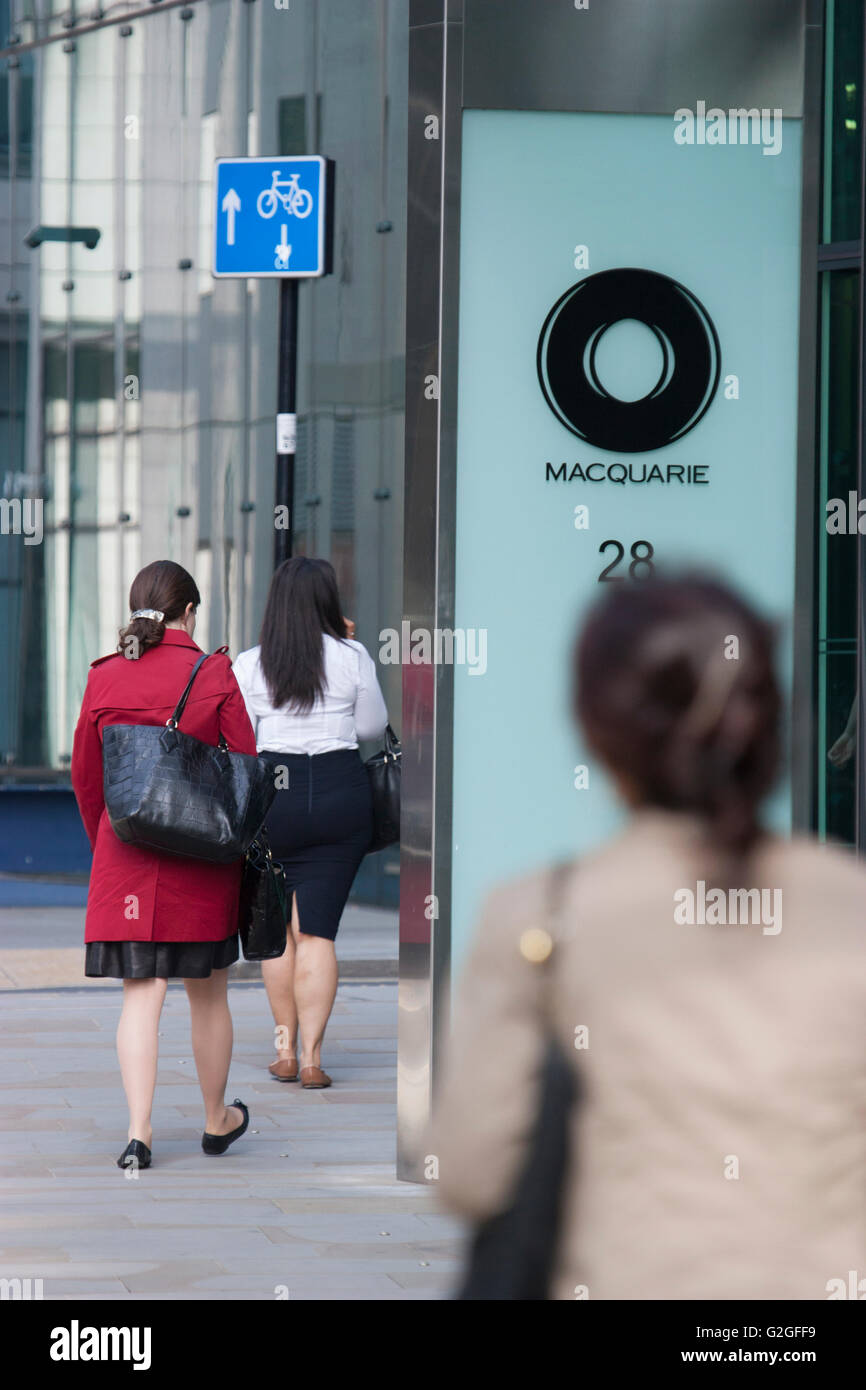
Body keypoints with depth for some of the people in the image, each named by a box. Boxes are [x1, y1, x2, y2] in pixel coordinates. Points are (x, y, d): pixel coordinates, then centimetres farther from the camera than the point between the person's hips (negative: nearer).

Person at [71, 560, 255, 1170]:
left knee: (141, 992, 2)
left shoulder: (105, 679, -1)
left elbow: (86, 776, 7)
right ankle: (218, 1121, 29)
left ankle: (139, 1131, -11)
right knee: (208, 992, 14)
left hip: (126, 852, 1)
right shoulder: (214, 675, -6)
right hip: (202, 854, -1)